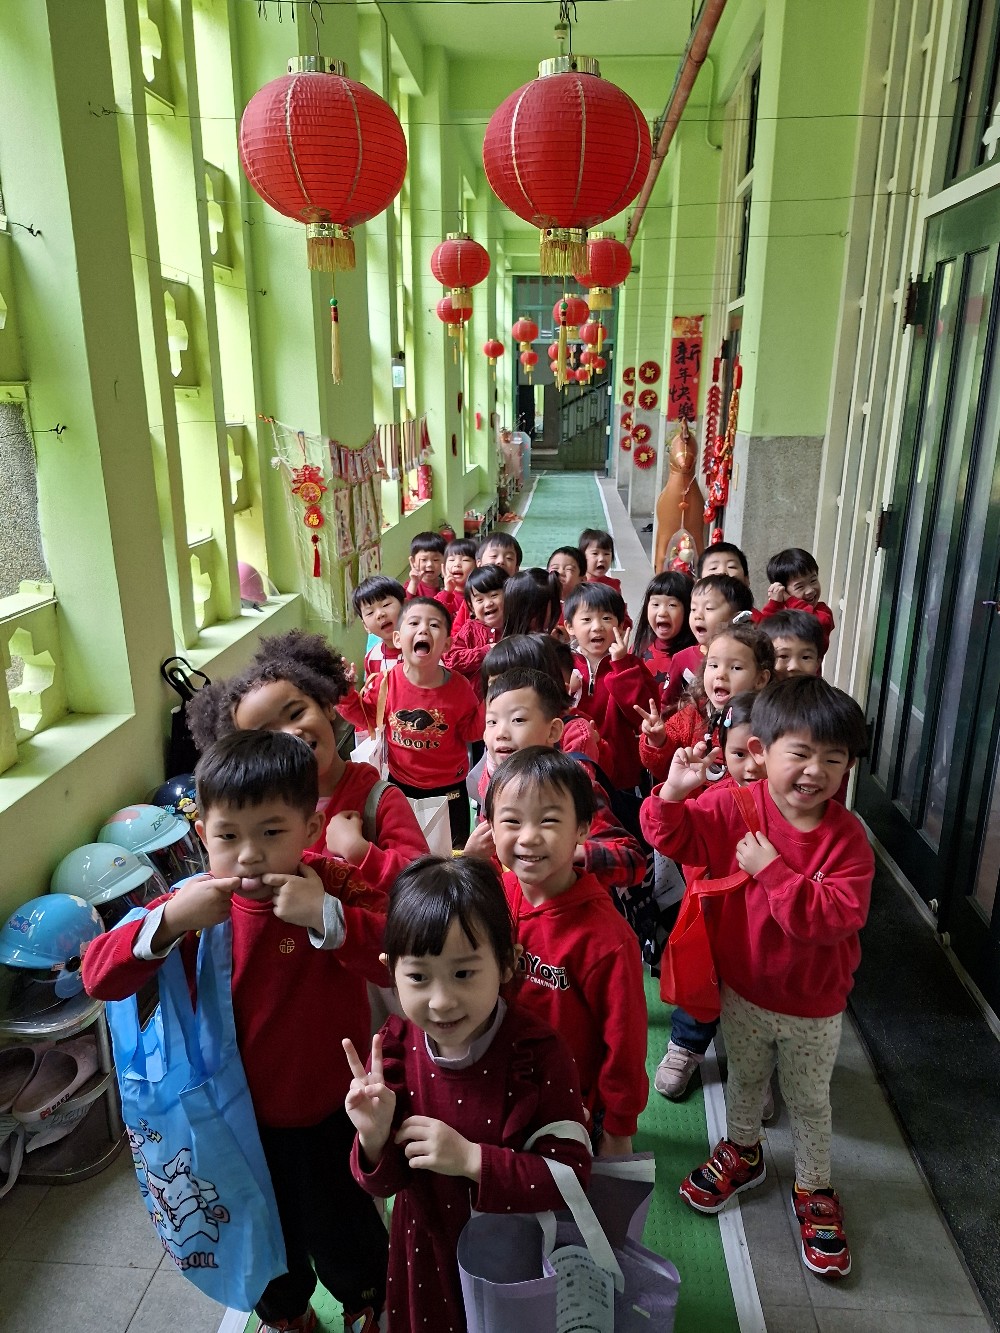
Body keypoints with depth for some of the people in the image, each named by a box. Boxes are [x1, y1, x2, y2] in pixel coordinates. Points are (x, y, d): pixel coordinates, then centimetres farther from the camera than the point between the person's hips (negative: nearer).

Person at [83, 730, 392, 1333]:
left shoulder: (335, 888, -22)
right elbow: (99, 976, -18)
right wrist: (168, 921, -35)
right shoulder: (196, 904, -15)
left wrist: (326, 916, -43)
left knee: (338, 1229, 21)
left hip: (330, 1113, -2)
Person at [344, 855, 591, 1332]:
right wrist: (375, 1139, -31)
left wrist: (471, 1159, -35)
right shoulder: (395, 1047, -17)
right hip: (430, 1253, 3)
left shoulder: (538, 1054, -28)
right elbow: (384, 1184, -9)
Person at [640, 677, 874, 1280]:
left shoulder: (847, 837, -23)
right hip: (744, 988, 2)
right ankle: (742, 1151, 54)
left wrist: (772, 871, -35)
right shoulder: (734, 808, -17)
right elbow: (675, 837, -10)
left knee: (810, 1100, 21)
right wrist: (674, 792, -29)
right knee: (745, 1079, 27)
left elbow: (838, 916, -30)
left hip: (814, 1006, -2)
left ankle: (815, 1190, 45)